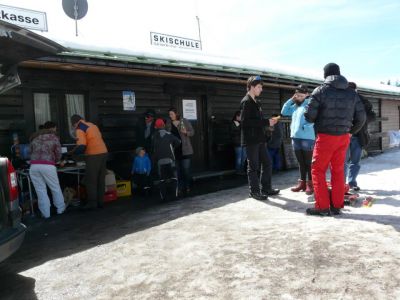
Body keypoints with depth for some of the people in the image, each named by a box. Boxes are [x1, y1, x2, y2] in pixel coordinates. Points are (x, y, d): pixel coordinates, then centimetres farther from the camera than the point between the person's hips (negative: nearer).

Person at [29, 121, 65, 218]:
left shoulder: (34, 138, 20)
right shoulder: (54, 138, 9)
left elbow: (31, 152, 18)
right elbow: (58, 155, 9)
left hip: (34, 166, 3)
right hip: (48, 166, -3)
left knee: (41, 190, 8)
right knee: (55, 188, 14)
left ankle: (46, 213, 12)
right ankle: (60, 208, 27)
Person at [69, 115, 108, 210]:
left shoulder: (79, 129, -5)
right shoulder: (92, 125, 19)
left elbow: (81, 146, -16)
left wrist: (72, 152, 1)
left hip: (94, 155, -8)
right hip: (103, 152, 8)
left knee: (90, 181, 1)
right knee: (100, 180, 12)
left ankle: (92, 203, 4)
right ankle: (100, 202, 17)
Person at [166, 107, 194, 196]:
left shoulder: (184, 121, -2)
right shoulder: (168, 123, 6)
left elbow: (192, 132, 2)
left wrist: (186, 132, -18)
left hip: (185, 150, -3)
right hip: (174, 150, 3)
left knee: (186, 169, -5)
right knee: (178, 170, 6)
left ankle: (187, 187, 8)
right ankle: (180, 188, 15)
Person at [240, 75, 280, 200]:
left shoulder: (255, 102, 17)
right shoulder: (246, 102, -12)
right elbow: (245, 121, -23)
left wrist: (268, 122, 3)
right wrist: (266, 122, -20)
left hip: (259, 138, 9)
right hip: (251, 139, -9)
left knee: (267, 163, 12)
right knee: (253, 166, -1)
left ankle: (266, 188, 23)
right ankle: (254, 191, 11)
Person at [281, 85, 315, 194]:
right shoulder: (295, 106, 17)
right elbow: (284, 112, 18)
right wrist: (291, 99, 11)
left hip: (307, 138, -7)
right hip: (295, 137, 7)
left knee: (308, 162, 1)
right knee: (301, 162, 14)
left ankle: (310, 183, 9)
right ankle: (302, 182, 22)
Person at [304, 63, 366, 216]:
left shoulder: (321, 90, -7)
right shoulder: (352, 93, 7)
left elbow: (309, 115, -11)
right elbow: (361, 117, 7)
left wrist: (317, 121, 10)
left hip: (325, 137, -5)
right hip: (344, 137, 5)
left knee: (318, 170, 5)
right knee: (338, 171, 14)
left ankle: (322, 207, 4)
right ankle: (337, 206, 19)